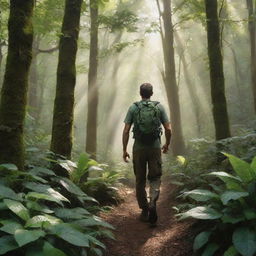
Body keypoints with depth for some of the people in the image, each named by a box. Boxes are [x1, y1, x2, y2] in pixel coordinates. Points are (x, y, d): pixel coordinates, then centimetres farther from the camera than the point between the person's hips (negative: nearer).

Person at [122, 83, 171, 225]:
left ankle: (145, 211, 16)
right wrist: (167, 144, 15)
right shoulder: (159, 107, 2)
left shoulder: (133, 108, 1)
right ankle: (153, 203, -15)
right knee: (155, 178, 9)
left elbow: (126, 131, -4)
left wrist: (125, 150, 3)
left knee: (140, 181, 11)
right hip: (155, 148, 0)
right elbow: (168, 129, -1)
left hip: (138, 149, 0)